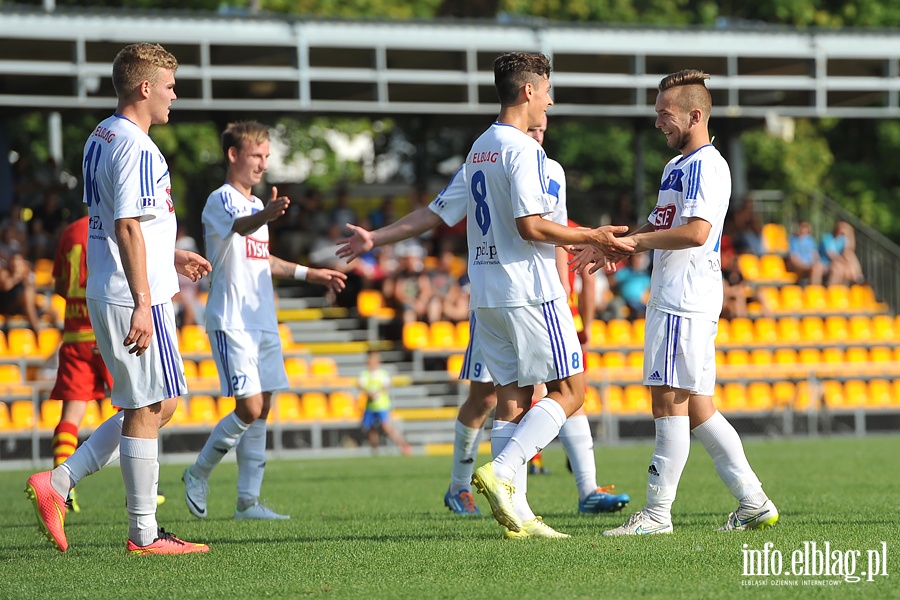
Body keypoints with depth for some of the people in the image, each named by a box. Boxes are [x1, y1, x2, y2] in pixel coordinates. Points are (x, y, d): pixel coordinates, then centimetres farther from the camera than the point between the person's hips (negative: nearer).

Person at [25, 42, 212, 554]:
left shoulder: (101, 137, 15)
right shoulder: (136, 148, -16)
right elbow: (127, 227, -22)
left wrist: (170, 255, 29)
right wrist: (142, 304, -24)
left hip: (105, 295, 10)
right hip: (134, 298, -10)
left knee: (156, 406, 15)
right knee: (149, 408, -3)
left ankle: (57, 483, 11)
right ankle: (144, 534, 2)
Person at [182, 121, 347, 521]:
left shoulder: (257, 206, 18)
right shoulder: (220, 200, -9)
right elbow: (238, 226, -33)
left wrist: (308, 274, 37)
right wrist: (266, 216, -55)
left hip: (262, 321, 9)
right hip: (231, 321, -9)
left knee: (261, 411, 6)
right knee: (250, 408, -14)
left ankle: (248, 501, 9)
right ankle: (198, 475, 5)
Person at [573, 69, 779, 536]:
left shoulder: (706, 165, -11)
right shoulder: (676, 166, 21)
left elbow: (695, 232, -22)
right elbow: (659, 224, 30)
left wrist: (634, 241, -16)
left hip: (687, 300, -10)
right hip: (669, 299, 10)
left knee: (669, 402, -9)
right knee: (696, 409, 9)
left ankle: (657, 513, -8)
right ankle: (753, 502, 12)